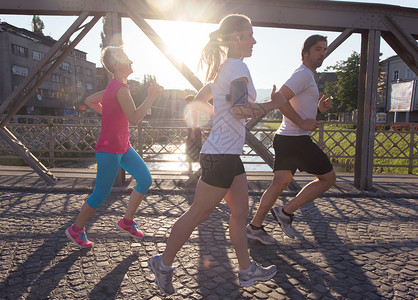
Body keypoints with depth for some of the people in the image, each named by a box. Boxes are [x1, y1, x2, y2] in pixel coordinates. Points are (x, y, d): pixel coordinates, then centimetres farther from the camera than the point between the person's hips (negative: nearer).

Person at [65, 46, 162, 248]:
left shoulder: (112, 86, 11)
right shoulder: (121, 88, -19)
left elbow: (89, 100, 22)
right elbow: (134, 118, -28)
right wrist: (151, 96, -23)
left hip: (123, 147, 10)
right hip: (109, 150, -10)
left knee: (145, 180, 7)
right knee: (101, 193, 3)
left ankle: (126, 221, 19)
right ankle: (76, 230, 24)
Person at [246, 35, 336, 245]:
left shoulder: (305, 76, 24)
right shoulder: (303, 74, -10)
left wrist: (318, 108, 13)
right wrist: (303, 122, -18)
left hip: (285, 138, 10)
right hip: (297, 139, -10)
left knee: (279, 183, 9)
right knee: (328, 178, 5)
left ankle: (255, 226, 13)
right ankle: (286, 212, 4)